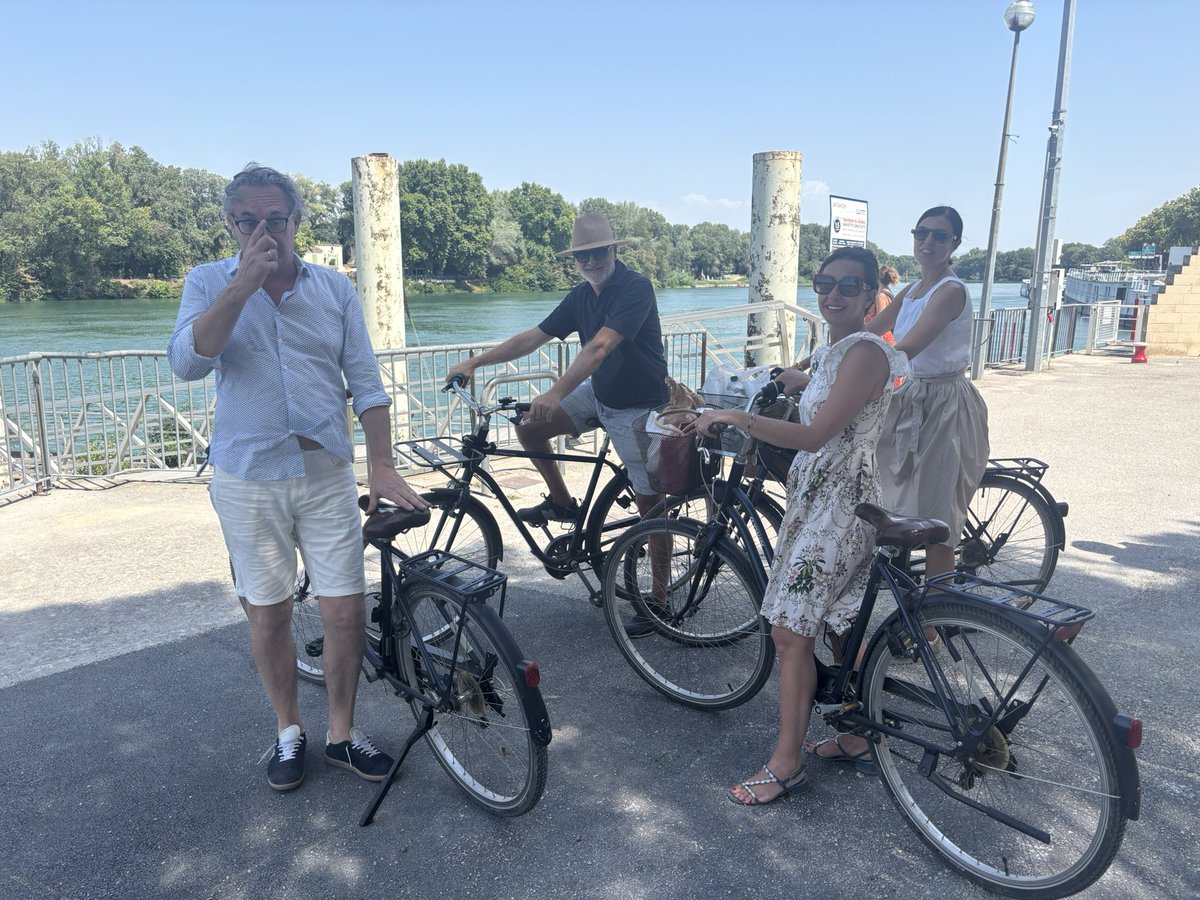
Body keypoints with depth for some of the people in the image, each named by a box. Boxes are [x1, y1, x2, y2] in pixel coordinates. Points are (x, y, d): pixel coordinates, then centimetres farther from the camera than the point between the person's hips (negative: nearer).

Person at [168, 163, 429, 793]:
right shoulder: (208, 282, 2)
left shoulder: (335, 288, 4)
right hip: (247, 478, 0)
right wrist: (244, 284, -20)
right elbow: (187, 363, -16)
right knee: (268, 613, 10)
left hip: (326, 474, 1)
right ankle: (289, 732, 32)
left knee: (345, 610, 2)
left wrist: (383, 466, -4)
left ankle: (342, 733, 23)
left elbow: (366, 383, 3)